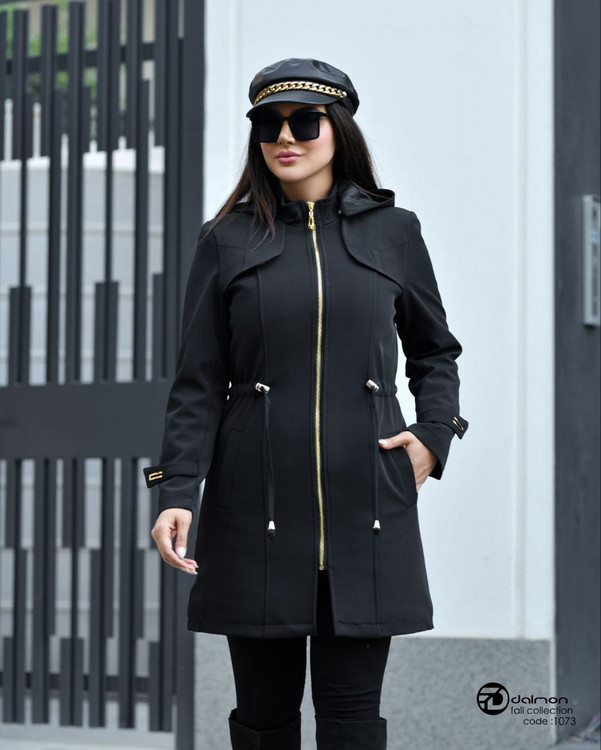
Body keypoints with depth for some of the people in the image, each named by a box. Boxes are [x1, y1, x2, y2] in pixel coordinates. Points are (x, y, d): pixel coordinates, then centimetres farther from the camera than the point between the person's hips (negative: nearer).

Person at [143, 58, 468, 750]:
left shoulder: (393, 232, 8)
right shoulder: (228, 240, 5)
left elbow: (435, 350, 20)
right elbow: (197, 383, 3)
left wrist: (432, 436, 4)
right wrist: (177, 492, -8)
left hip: (366, 507, 0)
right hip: (257, 506, 0)